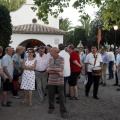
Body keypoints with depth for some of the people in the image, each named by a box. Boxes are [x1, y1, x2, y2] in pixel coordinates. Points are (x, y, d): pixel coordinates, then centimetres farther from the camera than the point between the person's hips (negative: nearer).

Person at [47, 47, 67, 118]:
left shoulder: (61, 59, -4)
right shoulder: (50, 59, 10)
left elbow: (61, 69, -13)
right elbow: (48, 69, 3)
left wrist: (51, 68, -7)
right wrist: (57, 71, -12)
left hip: (59, 80, -4)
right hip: (51, 80, 4)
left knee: (61, 96, 1)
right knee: (51, 95, 11)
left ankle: (63, 110, 11)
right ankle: (51, 107, 30)